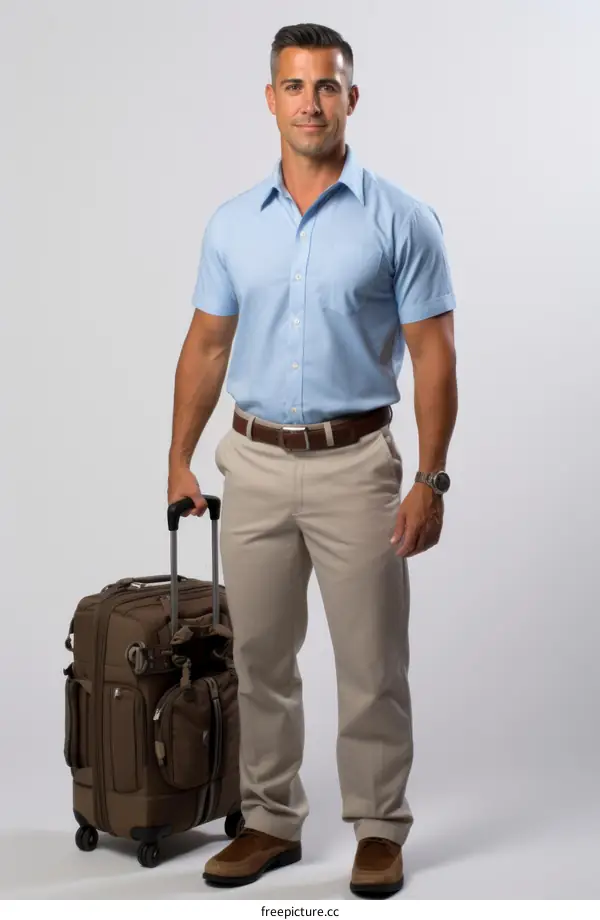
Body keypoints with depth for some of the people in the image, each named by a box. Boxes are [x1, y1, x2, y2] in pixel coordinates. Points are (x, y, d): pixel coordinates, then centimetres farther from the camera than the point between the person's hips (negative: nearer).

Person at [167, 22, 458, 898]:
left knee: (372, 666, 4)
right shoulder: (232, 223, 5)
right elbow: (207, 346, 11)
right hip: (255, 463, 4)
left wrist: (431, 479, -12)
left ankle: (380, 827, 20)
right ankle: (271, 820, 26)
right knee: (260, 660, 11)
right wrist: (180, 460, 8)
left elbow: (433, 356, -7)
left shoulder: (400, 219, -6)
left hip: (354, 464, -3)